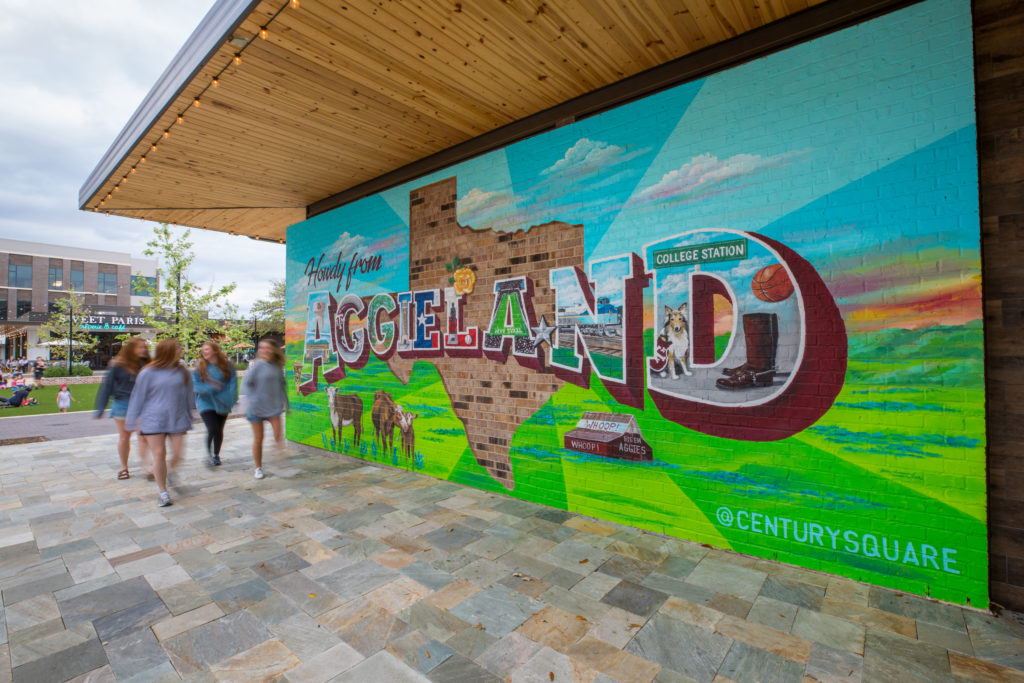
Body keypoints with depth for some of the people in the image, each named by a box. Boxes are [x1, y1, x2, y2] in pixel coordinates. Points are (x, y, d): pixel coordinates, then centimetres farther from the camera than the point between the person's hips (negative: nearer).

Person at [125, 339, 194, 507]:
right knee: (159, 454, -1)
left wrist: (188, 417, 19)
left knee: (177, 454, -1)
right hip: (153, 420, -2)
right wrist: (134, 418, 5)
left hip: (177, 419, 2)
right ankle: (163, 491, 13)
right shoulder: (148, 373, -3)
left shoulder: (183, 373, 6)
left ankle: (170, 473, 33)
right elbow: (138, 396, 4)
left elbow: (189, 396, 16)